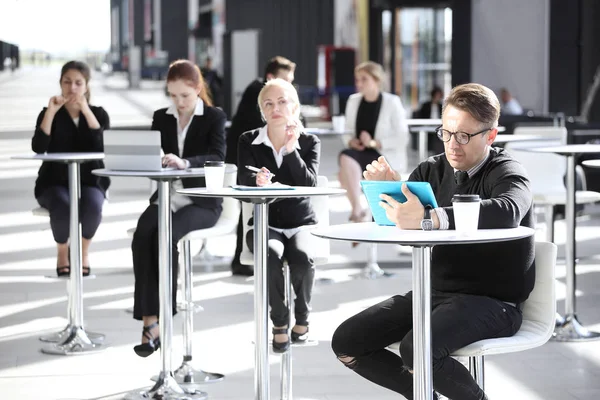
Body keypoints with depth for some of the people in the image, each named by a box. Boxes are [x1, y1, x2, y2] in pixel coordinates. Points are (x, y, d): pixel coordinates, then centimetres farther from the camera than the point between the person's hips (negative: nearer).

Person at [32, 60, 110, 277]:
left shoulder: (98, 114, 6)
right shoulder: (49, 114, 3)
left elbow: (104, 146, -15)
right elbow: (38, 148, -14)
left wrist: (86, 111, -19)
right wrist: (51, 112, -19)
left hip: (89, 181, 0)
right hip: (54, 182, 0)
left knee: (92, 205, -35)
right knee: (62, 206, -36)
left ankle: (84, 250, -5)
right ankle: (62, 252, -5)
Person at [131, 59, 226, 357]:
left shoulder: (214, 118, 2)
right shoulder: (161, 118, 15)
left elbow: (217, 157, -15)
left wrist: (185, 162, -34)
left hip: (201, 201, -3)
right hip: (166, 195, 4)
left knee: (165, 237, -32)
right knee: (142, 237, -28)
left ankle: (158, 318, -21)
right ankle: (150, 319, -31)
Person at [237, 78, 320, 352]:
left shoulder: (309, 142, 5)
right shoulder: (249, 142, 5)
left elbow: (309, 184, -10)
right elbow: (245, 183, -9)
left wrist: (291, 150, -17)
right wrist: (258, 181, -32)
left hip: (300, 222, 0)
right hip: (264, 222, 0)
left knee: (303, 257, -33)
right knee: (271, 256, -35)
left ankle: (302, 318, -5)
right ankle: (279, 322, -14)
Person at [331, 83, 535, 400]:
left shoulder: (507, 173, -9)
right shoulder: (434, 170, 9)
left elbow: (507, 212, -34)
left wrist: (429, 218, -44)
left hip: (492, 301, -7)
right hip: (435, 292, 7)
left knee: (416, 349, -32)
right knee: (346, 343, -4)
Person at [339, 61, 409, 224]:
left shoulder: (392, 102, -5)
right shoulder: (353, 101, 10)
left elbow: (402, 138, -7)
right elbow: (348, 130, 16)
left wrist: (374, 143, -18)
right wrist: (351, 141, -7)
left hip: (387, 157, -5)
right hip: (359, 152, 5)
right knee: (345, 157, -31)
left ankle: (358, 210, -18)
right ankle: (356, 208, -28)